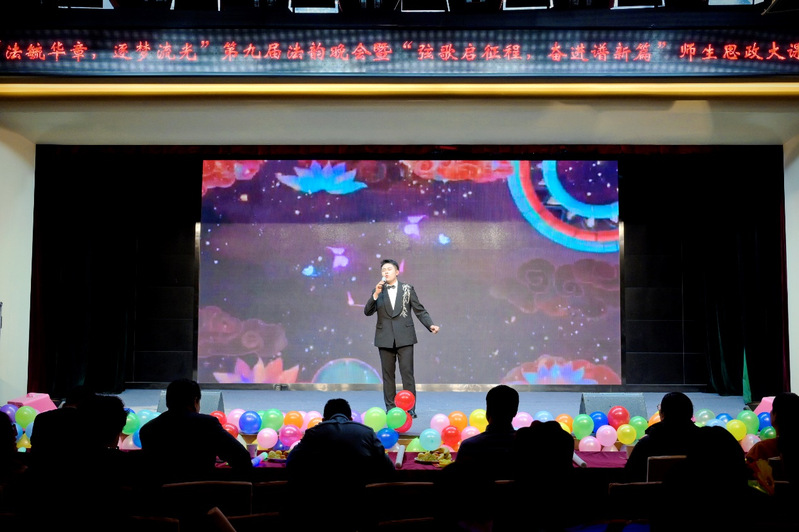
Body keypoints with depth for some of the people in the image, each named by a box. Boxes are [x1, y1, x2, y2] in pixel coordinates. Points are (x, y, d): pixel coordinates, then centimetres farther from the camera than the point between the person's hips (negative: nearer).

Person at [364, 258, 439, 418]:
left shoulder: (408, 289, 6)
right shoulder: (377, 291, 9)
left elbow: (420, 311, 5)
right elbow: (367, 312, -1)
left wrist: (430, 325, -10)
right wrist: (376, 294, -14)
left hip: (404, 337, -2)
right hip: (385, 338, 2)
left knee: (407, 373, -5)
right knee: (388, 374, 6)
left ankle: (410, 408, 0)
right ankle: (390, 409, 12)